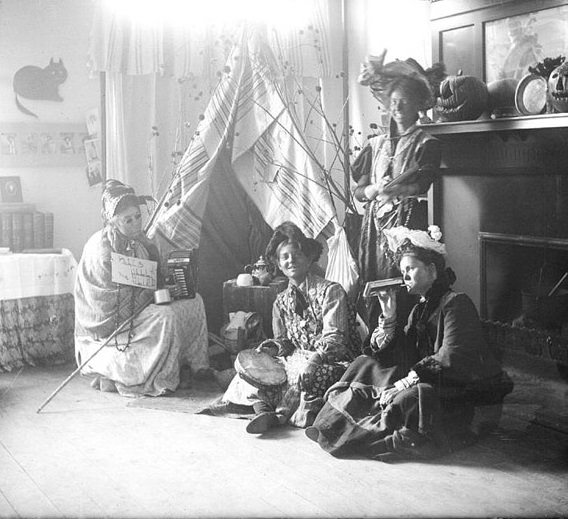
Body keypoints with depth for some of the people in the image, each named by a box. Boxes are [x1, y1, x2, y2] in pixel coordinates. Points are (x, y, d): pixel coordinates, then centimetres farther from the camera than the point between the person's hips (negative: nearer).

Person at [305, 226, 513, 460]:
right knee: (366, 365, 2)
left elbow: (451, 358, -22)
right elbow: (390, 358, 9)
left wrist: (408, 380, -25)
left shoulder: (456, 303, -10)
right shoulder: (419, 310, 17)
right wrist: (389, 316, -2)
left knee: (408, 399, -35)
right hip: (430, 383, 9)